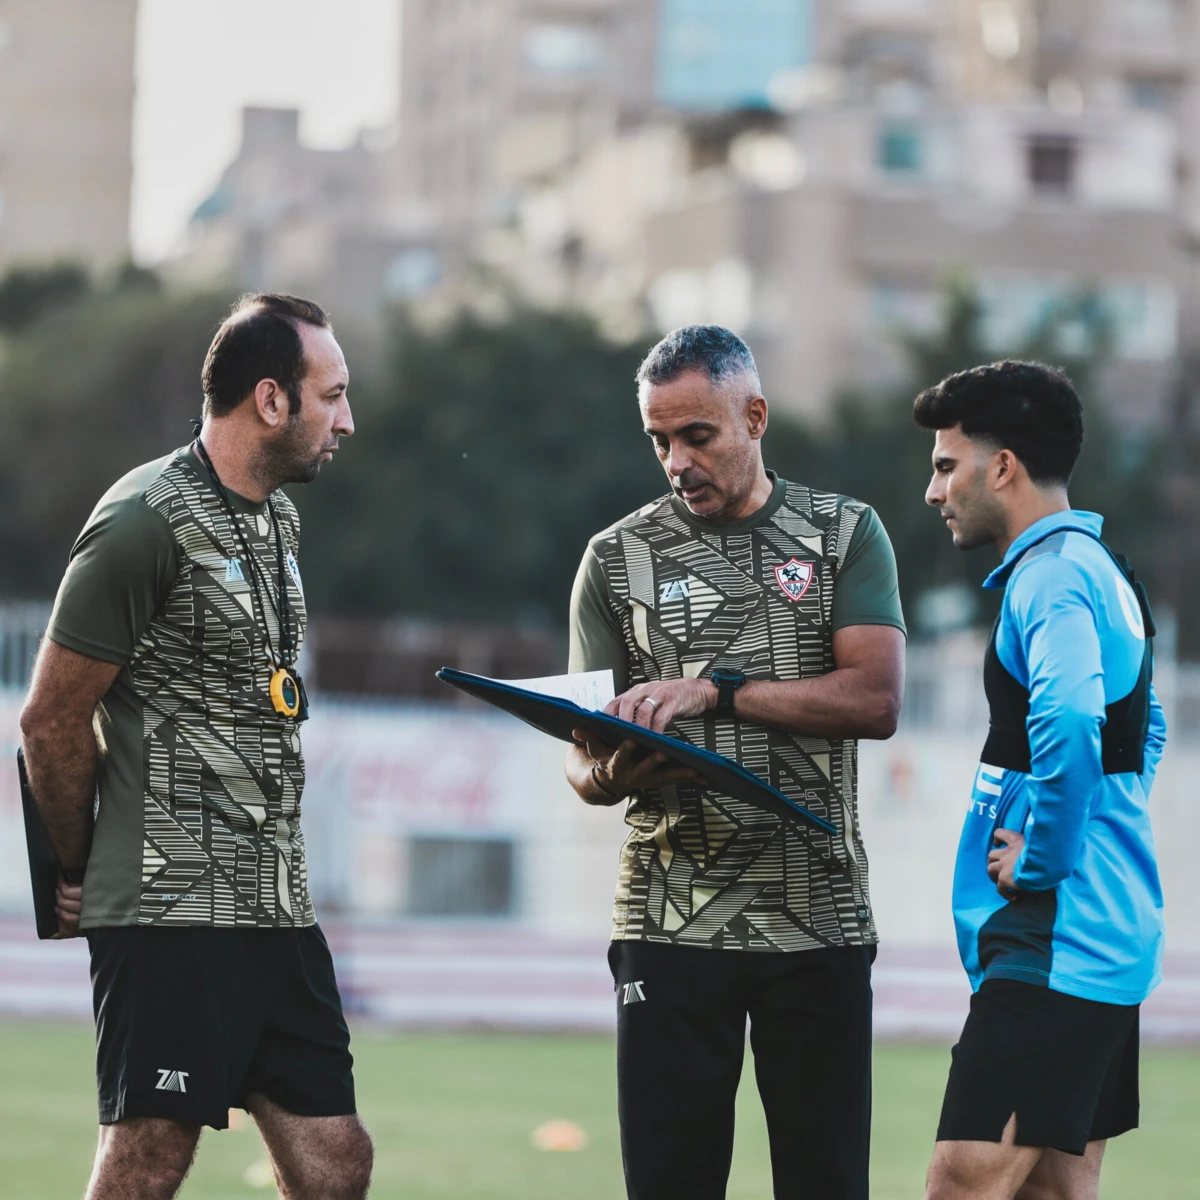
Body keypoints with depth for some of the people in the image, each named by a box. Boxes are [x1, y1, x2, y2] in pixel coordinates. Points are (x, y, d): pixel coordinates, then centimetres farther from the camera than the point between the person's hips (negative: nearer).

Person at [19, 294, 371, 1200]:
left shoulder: (277, 517, 17)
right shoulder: (147, 522, -11)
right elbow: (53, 719, -9)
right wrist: (84, 872, 4)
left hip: (278, 904, 8)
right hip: (172, 911, -8)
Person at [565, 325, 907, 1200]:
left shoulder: (845, 534, 7)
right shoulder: (620, 558, 9)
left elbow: (876, 700, -7)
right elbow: (584, 761, 7)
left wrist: (715, 690, -16)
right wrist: (606, 774, -18)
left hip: (820, 921, 0)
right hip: (673, 922, 0)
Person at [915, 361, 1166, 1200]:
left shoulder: (1052, 577, -14)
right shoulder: (1101, 570, 19)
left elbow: (1068, 722, -33)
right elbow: (1142, 728, 35)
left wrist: (1041, 863, -21)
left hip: (1057, 936, -11)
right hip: (1107, 934, 11)